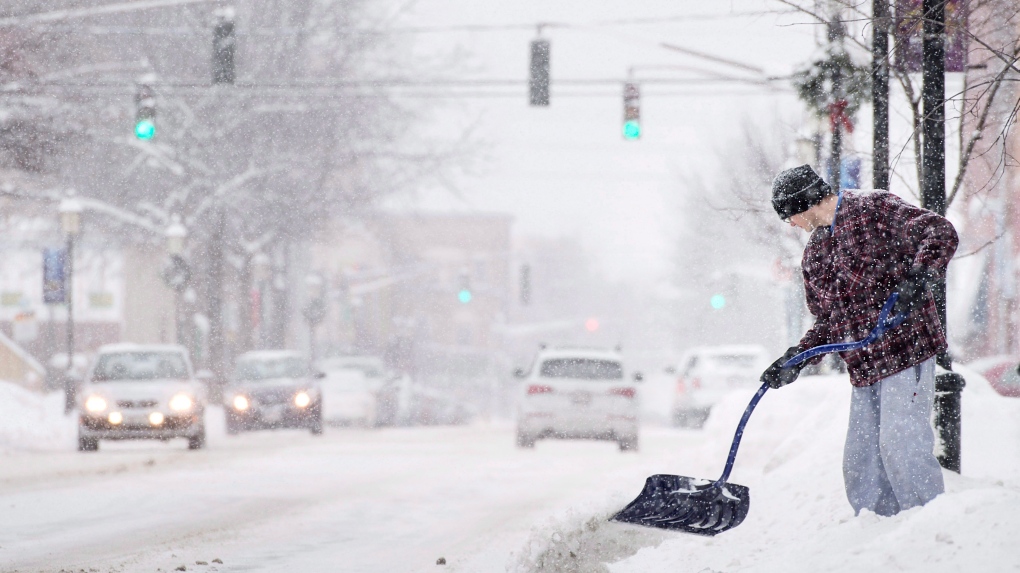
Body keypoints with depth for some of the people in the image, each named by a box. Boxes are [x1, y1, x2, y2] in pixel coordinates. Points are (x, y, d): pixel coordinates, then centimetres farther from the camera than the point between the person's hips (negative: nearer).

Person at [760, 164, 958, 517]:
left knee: (900, 443, -16)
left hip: (907, 349, -8)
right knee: (860, 460, 5)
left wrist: (916, 280, -26)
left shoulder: (873, 209, -3)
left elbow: (941, 234, -12)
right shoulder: (814, 255, 20)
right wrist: (795, 359, 7)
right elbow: (827, 324, 22)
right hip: (864, 368, 8)